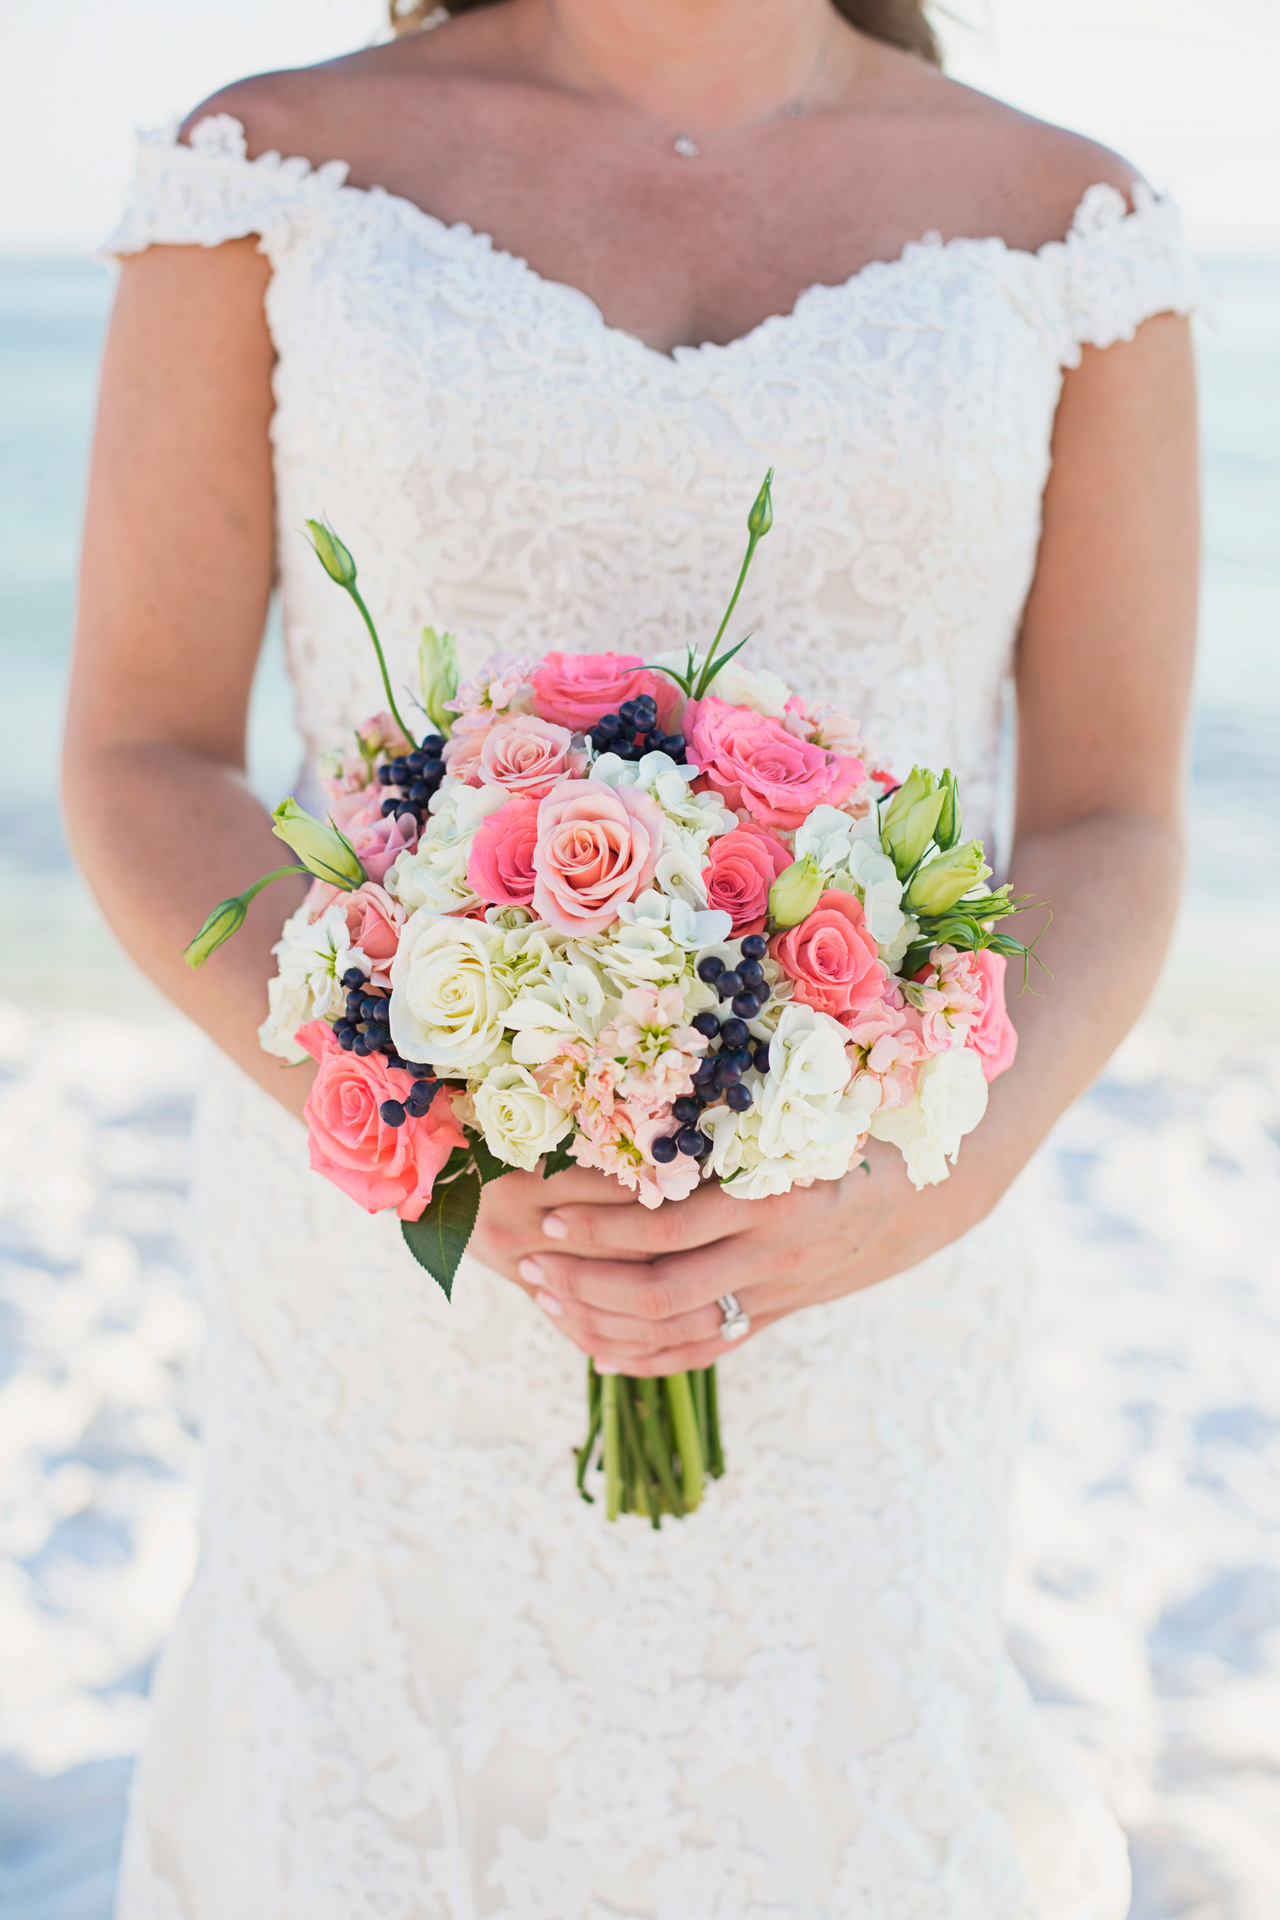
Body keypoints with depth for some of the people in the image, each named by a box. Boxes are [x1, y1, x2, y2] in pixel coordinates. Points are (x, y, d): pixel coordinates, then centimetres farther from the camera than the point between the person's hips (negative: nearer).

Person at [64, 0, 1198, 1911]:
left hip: (845, 1259, 1)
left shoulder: (1070, 227, -2)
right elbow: (139, 769, -5)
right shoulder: (272, 171, -3)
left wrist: (928, 1192, -23)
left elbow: (1112, 843, -4)